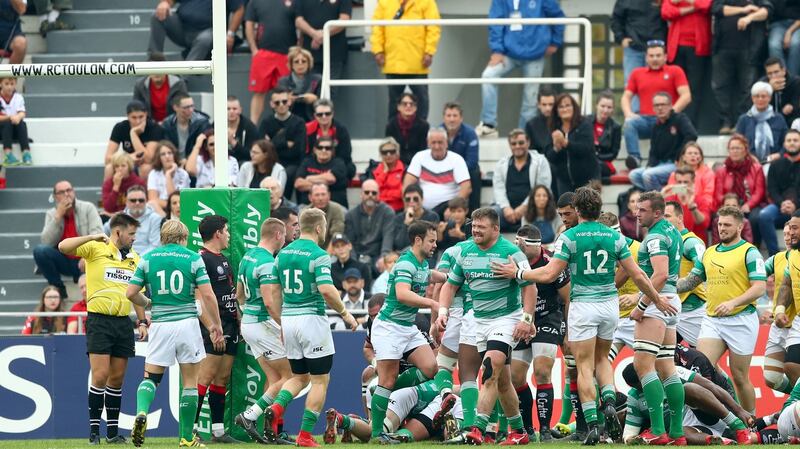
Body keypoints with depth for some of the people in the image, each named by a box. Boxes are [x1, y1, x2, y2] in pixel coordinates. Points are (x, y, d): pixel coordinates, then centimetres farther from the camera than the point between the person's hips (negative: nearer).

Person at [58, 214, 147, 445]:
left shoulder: (134, 258, 13)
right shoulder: (96, 249, -4)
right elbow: (64, 247, -17)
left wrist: (142, 321, 12)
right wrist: (92, 237, -22)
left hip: (123, 322, 5)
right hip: (99, 320, -5)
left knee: (117, 378, 7)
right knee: (100, 376, -10)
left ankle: (113, 431, 13)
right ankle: (94, 430, -4)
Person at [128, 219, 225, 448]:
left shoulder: (148, 259, 6)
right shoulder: (193, 258, 1)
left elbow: (131, 293, 3)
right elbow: (208, 295, -5)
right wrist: (216, 326, 4)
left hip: (160, 325, 1)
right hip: (187, 324, -1)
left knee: (150, 377, 12)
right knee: (189, 382, 7)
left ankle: (141, 412, -18)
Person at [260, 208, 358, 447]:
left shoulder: (283, 254, 9)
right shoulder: (318, 255, -12)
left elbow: (274, 291, 12)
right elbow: (327, 290, -22)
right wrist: (345, 313, -8)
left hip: (288, 319, 6)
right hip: (312, 319, -6)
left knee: (299, 377, 17)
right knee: (320, 380, 4)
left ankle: (276, 408, -11)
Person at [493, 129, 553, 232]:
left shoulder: (540, 161, 8)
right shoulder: (501, 164, 17)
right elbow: (498, 188, 7)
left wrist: (524, 207, -14)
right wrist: (506, 208, -12)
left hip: (529, 208, -2)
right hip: (507, 207, 2)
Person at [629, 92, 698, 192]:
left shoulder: (680, 119, -4)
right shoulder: (656, 126, 15)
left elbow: (692, 135, -22)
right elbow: (653, 153, 13)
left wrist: (680, 157, -19)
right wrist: (650, 166, -8)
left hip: (676, 165, -8)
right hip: (661, 164, 8)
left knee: (648, 175, -28)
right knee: (634, 175, -11)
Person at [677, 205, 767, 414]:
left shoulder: (749, 253, -4)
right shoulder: (709, 253, 15)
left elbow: (760, 287, -12)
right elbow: (690, 281, 23)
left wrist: (733, 303, -25)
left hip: (741, 320, -5)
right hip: (712, 320, 5)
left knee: (740, 377, 1)